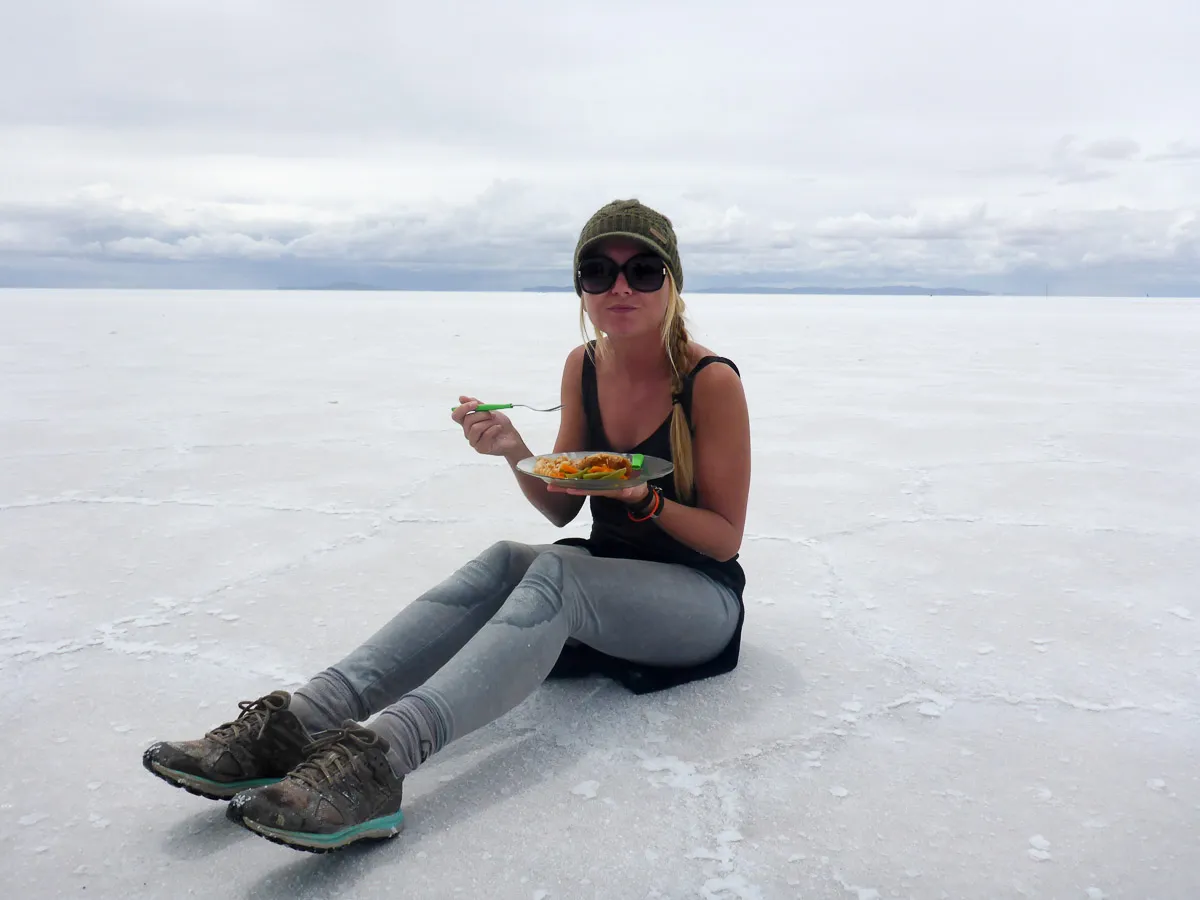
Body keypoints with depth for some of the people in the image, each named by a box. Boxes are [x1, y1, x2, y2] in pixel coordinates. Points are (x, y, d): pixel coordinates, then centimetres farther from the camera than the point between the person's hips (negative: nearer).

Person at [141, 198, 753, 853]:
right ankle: (294, 725, -37)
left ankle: (381, 756, -51)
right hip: (605, 573, 5)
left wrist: (640, 496, -27)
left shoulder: (712, 382, -15)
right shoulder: (583, 367, 1)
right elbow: (562, 510, 5)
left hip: (702, 601, -4)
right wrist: (515, 451, -14)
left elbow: (726, 538, -10)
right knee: (503, 562, -26)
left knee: (556, 575, -34)